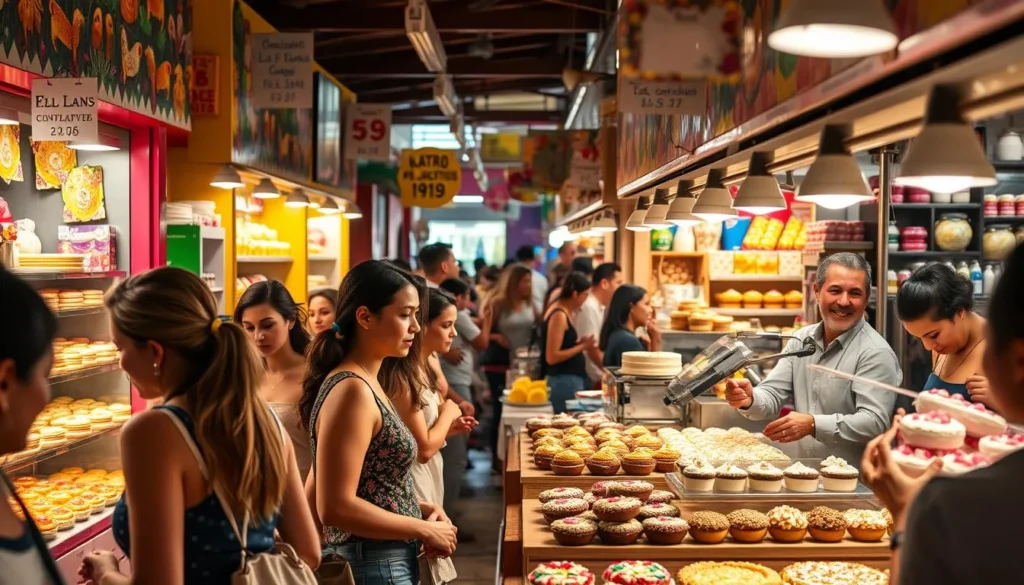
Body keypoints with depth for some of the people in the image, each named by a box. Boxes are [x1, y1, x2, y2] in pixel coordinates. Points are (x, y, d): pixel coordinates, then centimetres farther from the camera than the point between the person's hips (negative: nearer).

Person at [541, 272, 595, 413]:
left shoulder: (566, 312, 10)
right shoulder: (559, 315, -17)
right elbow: (552, 357, -21)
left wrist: (579, 343, 5)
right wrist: (582, 347, -17)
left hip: (571, 379, 10)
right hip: (563, 380, -10)